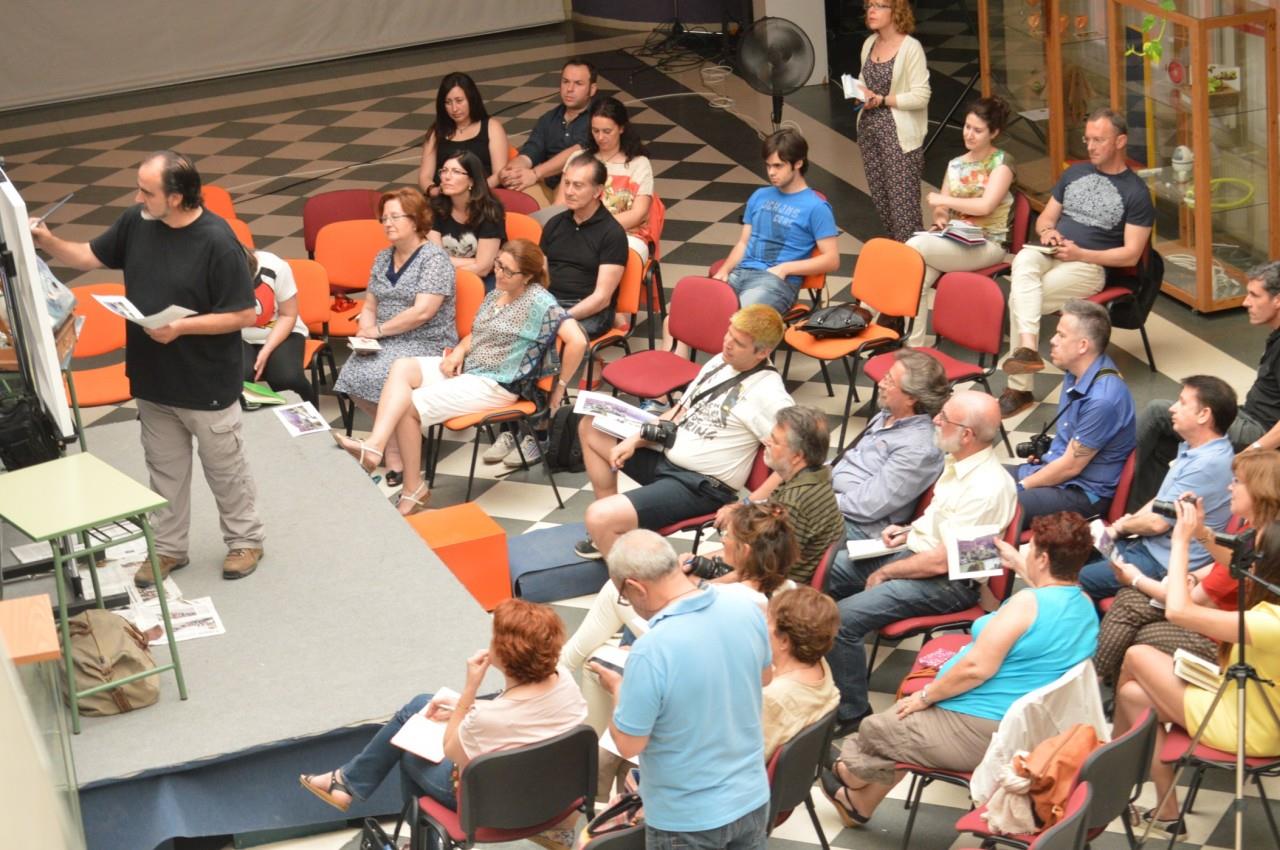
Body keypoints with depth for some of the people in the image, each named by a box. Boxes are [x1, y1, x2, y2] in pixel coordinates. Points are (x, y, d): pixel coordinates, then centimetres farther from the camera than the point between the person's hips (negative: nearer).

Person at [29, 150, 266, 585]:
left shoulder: (217, 242, -23)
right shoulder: (136, 222, -5)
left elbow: (244, 315, -20)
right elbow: (91, 257, 9)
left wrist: (181, 327, -25)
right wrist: (47, 241, -8)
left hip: (207, 385, -6)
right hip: (152, 381, 6)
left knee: (224, 468, 12)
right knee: (164, 468, 19)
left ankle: (246, 540, 32)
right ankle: (168, 547, 34)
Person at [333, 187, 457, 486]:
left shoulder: (434, 259, -9)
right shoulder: (383, 258, 16)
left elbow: (421, 312, -18)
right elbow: (369, 306, 19)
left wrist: (379, 330, -13)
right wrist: (366, 330, -3)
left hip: (427, 345, -6)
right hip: (385, 345, 6)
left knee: (378, 377, -31)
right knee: (353, 375, -23)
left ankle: (394, 456, -15)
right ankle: (391, 433, -3)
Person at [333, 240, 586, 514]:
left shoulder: (538, 301, -13)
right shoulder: (495, 295, 14)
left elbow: (577, 341, -22)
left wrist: (561, 386, -14)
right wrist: (459, 351, 4)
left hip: (494, 385, -8)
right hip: (465, 368, 8)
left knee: (408, 406, -18)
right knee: (402, 367, -16)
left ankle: (413, 491, -12)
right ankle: (373, 447, -32)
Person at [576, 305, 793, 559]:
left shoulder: (767, 393, -21)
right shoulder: (720, 362, 6)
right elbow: (679, 413, 16)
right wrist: (635, 440, 3)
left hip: (700, 487, -9)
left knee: (598, 519, -24)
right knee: (591, 427, 18)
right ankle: (611, 535, 19)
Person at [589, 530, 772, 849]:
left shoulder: (651, 652, -30)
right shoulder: (747, 608, -11)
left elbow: (628, 745, -19)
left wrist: (618, 688, -1)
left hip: (689, 818, -5)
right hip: (752, 797, 5)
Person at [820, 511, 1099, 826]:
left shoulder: (1026, 603, -25)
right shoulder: (1085, 605, 1)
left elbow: (978, 667, -28)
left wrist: (926, 695, -14)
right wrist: (1017, 563, 35)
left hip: (980, 735, -10)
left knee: (873, 730, 14)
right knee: (907, 721, 30)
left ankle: (851, 775, 45)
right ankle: (861, 803, 41)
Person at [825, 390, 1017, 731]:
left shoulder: (987, 489, -28)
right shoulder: (958, 461, 2)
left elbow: (941, 561, -24)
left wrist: (886, 573, -12)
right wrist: (909, 531, 7)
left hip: (949, 582, -10)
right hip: (913, 551, 10)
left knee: (842, 618, -22)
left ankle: (851, 713, -4)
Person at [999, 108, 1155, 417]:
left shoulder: (1135, 192, 1)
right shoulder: (1075, 173, 20)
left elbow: (1131, 255, -5)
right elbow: (1045, 218, 25)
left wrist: (1079, 253, -15)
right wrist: (1047, 232, -1)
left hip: (1089, 266, -5)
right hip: (1049, 253, 5)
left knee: (1019, 299, -29)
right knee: (1024, 260, -35)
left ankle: (1019, 389, -25)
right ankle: (1028, 348, -46)